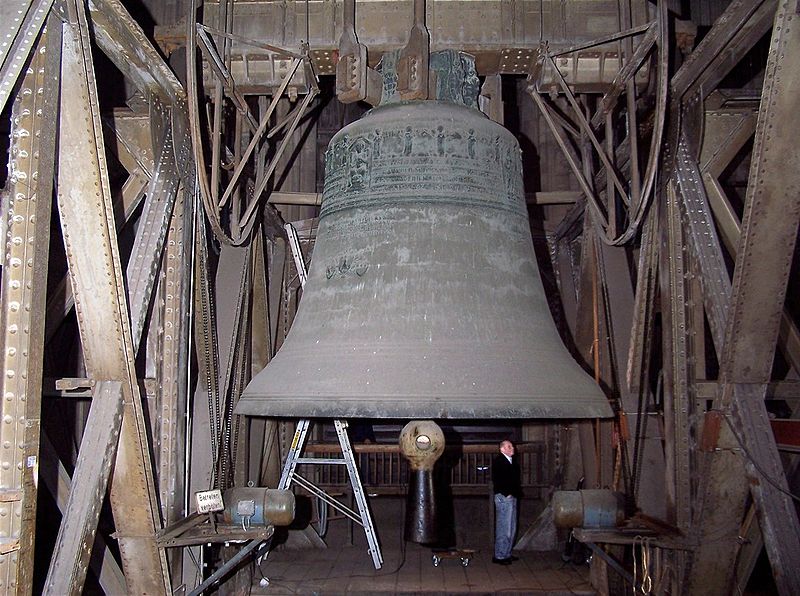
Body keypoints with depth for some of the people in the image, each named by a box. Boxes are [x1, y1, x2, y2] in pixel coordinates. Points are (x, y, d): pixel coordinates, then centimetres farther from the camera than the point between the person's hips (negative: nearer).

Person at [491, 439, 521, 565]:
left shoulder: (512, 461, 17)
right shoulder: (498, 461, -10)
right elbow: (497, 480, -17)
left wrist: (517, 492, 9)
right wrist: (507, 494, -17)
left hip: (512, 497, 9)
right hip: (503, 497, -9)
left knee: (511, 528, 13)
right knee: (504, 527, -6)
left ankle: (506, 553, 21)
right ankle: (499, 556, 0)